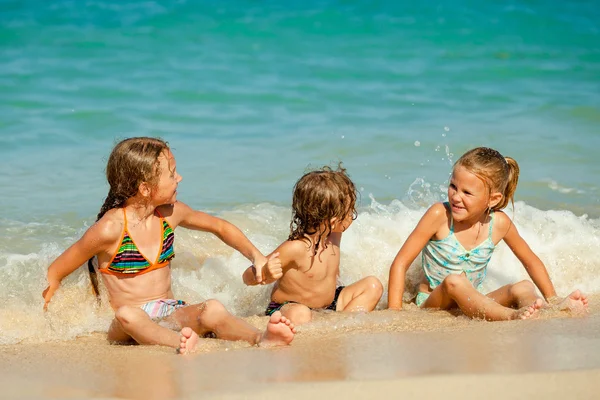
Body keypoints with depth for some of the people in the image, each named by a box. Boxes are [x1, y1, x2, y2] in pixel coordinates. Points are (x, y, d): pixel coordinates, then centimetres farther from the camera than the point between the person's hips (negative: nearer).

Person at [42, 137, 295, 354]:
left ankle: (262, 339, -52)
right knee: (127, 315, -41)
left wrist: (257, 257, 14)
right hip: (127, 329, -5)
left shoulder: (170, 213, 5)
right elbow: (55, 273, -4)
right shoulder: (110, 229, -13)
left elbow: (220, 227, 24)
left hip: (171, 313, 5)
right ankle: (181, 345, -67)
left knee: (212, 309, -27)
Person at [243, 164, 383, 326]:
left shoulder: (333, 234, -2)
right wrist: (265, 274, -45)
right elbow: (248, 277, -27)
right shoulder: (296, 248, -29)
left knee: (373, 285, 2)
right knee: (300, 316, -43)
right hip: (287, 308, -9)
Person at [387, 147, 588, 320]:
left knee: (524, 288, -18)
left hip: (472, 305, 4)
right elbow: (401, 263, -12)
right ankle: (511, 316, -54)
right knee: (454, 281, -35)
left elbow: (531, 261, 14)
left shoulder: (499, 223, -4)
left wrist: (553, 299, 10)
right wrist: (394, 314, -19)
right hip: (433, 304, -4)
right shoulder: (440, 215, -14)